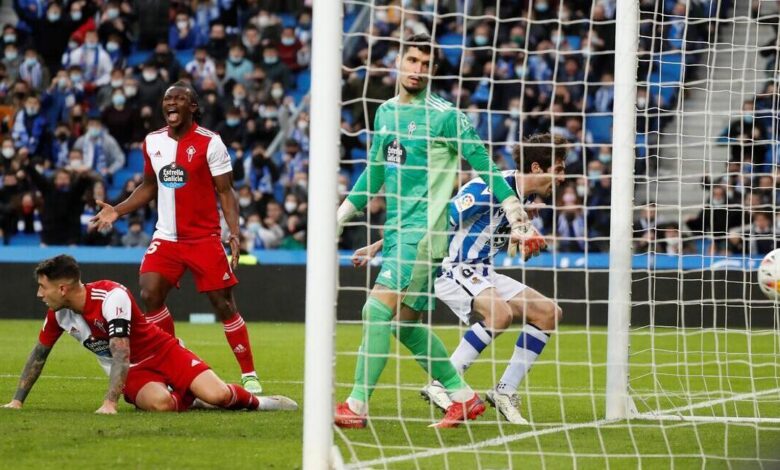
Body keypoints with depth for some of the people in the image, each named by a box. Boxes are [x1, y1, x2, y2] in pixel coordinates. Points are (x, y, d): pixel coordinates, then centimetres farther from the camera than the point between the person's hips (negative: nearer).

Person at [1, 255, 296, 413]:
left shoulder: (111, 297, -26)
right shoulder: (58, 314, -3)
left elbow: (121, 354, -33)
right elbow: (39, 354, 11)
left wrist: (110, 403, -41)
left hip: (164, 354, -4)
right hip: (133, 374, 4)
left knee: (217, 395, -25)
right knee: (159, 403, -33)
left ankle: (255, 401, 10)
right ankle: (188, 399, 4)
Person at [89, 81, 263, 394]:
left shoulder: (209, 143, -8)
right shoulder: (152, 142, 7)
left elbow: (225, 192, -7)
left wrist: (234, 233, -19)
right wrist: (117, 211, 8)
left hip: (204, 237, -5)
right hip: (166, 237, 5)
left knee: (223, 304, -5)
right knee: (150, 295, -10)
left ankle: (249, 375, 5)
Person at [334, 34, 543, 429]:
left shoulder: (444, 116, -8)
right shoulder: (385, 112, 13)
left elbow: (485, 166, -5)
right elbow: (374, 172, 25)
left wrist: (518, 219, -8)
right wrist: (339, 216, 26)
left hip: (424, 229, -8)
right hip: (395, 229, 8)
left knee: (378, 309, -16)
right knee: (406, 323, 8)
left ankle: (357, 405, -16)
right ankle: (463, 397, 19)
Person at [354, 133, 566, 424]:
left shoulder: (523, 195, 6)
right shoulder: (491, 189, -22)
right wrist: (379, 246, -17)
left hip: (480, 273, 9)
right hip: (453, 268, -9)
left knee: (548, 313, 1)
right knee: (500, 313, -34)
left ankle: (504, 392, 4)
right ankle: (441, 385, -27)